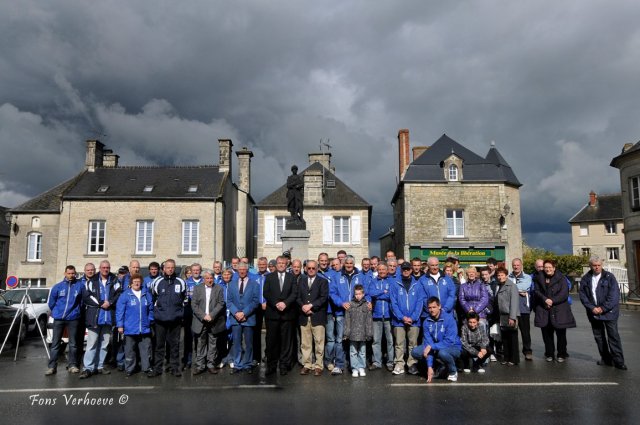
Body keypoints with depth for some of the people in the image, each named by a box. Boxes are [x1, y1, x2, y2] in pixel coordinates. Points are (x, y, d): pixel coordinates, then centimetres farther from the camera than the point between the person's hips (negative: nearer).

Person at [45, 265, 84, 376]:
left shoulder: (80, 285, -3)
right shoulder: (57, 286, 1)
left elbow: (82, 300, 4)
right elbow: (51, 302, 9)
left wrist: (76, 311, 6)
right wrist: (57, 312, 12)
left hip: (73, 319, -1)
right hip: (58, 318, 1)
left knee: (73, 343, 6)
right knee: (55, 343, 4)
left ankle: (72, 365, 14)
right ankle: (52, 366, 9)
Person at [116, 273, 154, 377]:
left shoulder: (147, 294, 6)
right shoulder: (125, 295, -4)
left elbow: (151, 309, 13)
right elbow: (119, 311, -4)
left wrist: (150, 321, 9)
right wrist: (120, 325, -7)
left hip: (145, 329, 2)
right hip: (130, 328, -2)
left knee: (146, 349, 4)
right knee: (130, 350, 8)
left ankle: (147, 368, 12)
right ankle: (129, 369, 20)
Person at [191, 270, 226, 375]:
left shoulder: (219, 289, 4)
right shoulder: (197, 288, 7)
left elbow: (221, 303, -3)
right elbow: (194, 304, 0)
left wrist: (211, 315, -14)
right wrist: (203, 316, -11)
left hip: (214, 322, 0)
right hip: (200, 322, 1)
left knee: (213, 344, 5)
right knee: (200, 344, 4)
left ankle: (211, 365, 14)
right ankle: (200, 366, 12)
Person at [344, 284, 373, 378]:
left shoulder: (366, 305, 1)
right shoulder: (350, 305, 1)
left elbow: (369, 321, 3)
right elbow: (347, 320, 2)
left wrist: (369, 333, -1)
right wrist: (346, 333, -2)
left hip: (363, 334, 0)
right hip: (353, 333, 0)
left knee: (362, 352, 10)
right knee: (353, 352, 5)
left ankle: (361, 368, 21)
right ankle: (355, 369, 13)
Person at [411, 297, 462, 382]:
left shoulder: (449, 319, -20)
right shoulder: (427, 322, -8)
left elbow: (450, 341, -26)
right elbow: (428, 342, -13)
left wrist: (432, 346, -31)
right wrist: (429, 367, -18)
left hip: (453, 348, -4)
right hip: (435, 348, 5)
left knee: (442, 352, -38)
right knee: (415, 352, -15)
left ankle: (453, 372, -5)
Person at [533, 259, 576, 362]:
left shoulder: (561, 278, -2)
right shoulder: (539, 278, 8)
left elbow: (564, 294, -9)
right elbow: (537, 291, 5)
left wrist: (552, 301, -14)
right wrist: (545, 299, -12)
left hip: (559, 311, -3)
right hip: (544, 310, 3)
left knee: (561, 334, 3)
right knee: (547, 333, 7)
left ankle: (561, 354, 16)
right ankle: (549, 354, 19)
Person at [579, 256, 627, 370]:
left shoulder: (609, 277, -4)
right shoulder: (585, 279, 5)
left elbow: (614, 295, -10)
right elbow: (582, 295, 2)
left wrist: (603, 308, -14)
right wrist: (592, 308, -10)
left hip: (609, 312, -3)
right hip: (593, 313, 4)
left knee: (613, 336, -2)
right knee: (599, 337, 10)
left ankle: (618, 361, 4)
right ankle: (605, 359, 22)